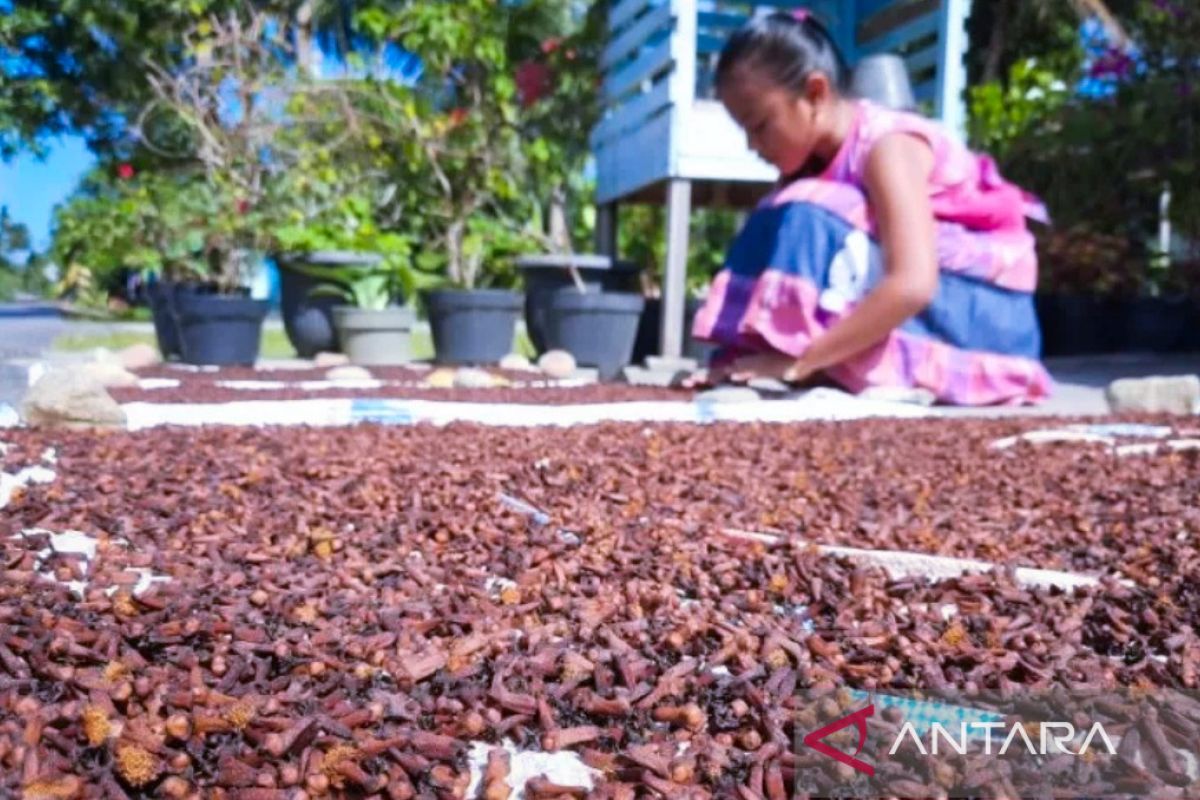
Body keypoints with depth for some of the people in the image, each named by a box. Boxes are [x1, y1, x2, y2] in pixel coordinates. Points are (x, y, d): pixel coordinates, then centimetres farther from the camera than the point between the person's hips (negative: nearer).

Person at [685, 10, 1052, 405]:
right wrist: (741, 350, -16)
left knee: (810, 223, -25)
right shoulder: (813, 154, 1)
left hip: (988, 315, -8)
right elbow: (781, 257, -3)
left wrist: (799, 360, -34)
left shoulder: (888, 146, -22)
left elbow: (913, 285, -34)